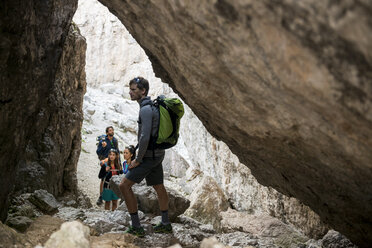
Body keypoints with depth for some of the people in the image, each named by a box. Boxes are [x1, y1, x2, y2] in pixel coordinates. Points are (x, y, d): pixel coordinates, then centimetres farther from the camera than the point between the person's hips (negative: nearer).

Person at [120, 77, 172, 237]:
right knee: (158, 187, 19)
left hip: (149, 156, -10)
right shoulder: (152, 106, 11)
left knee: (125, 185, -8)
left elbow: (145, 137, -28)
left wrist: (138, 159, -18)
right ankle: (165, 224, 32)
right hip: (157, 153, 10)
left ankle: (136, 227, -3)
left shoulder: (146, 109, -21)